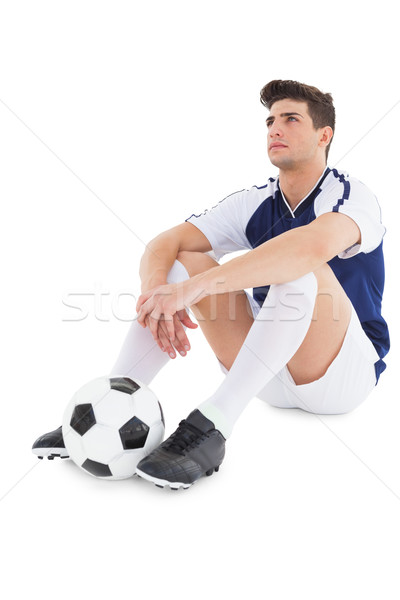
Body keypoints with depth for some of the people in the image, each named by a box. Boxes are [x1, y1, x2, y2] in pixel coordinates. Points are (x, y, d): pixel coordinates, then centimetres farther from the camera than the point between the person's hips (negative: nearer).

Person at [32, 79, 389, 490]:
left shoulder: (352, 196, -13)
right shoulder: (254, 203, 4)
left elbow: (316, 245, -38)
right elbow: (164, 243, -8)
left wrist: (195, 287, -44)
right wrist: (155, 289, -32)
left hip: (347, 374, -5)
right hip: (270, 375, 5)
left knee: (301, 269, -34)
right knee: (184, 261, -12)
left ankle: (212, 425, -35)